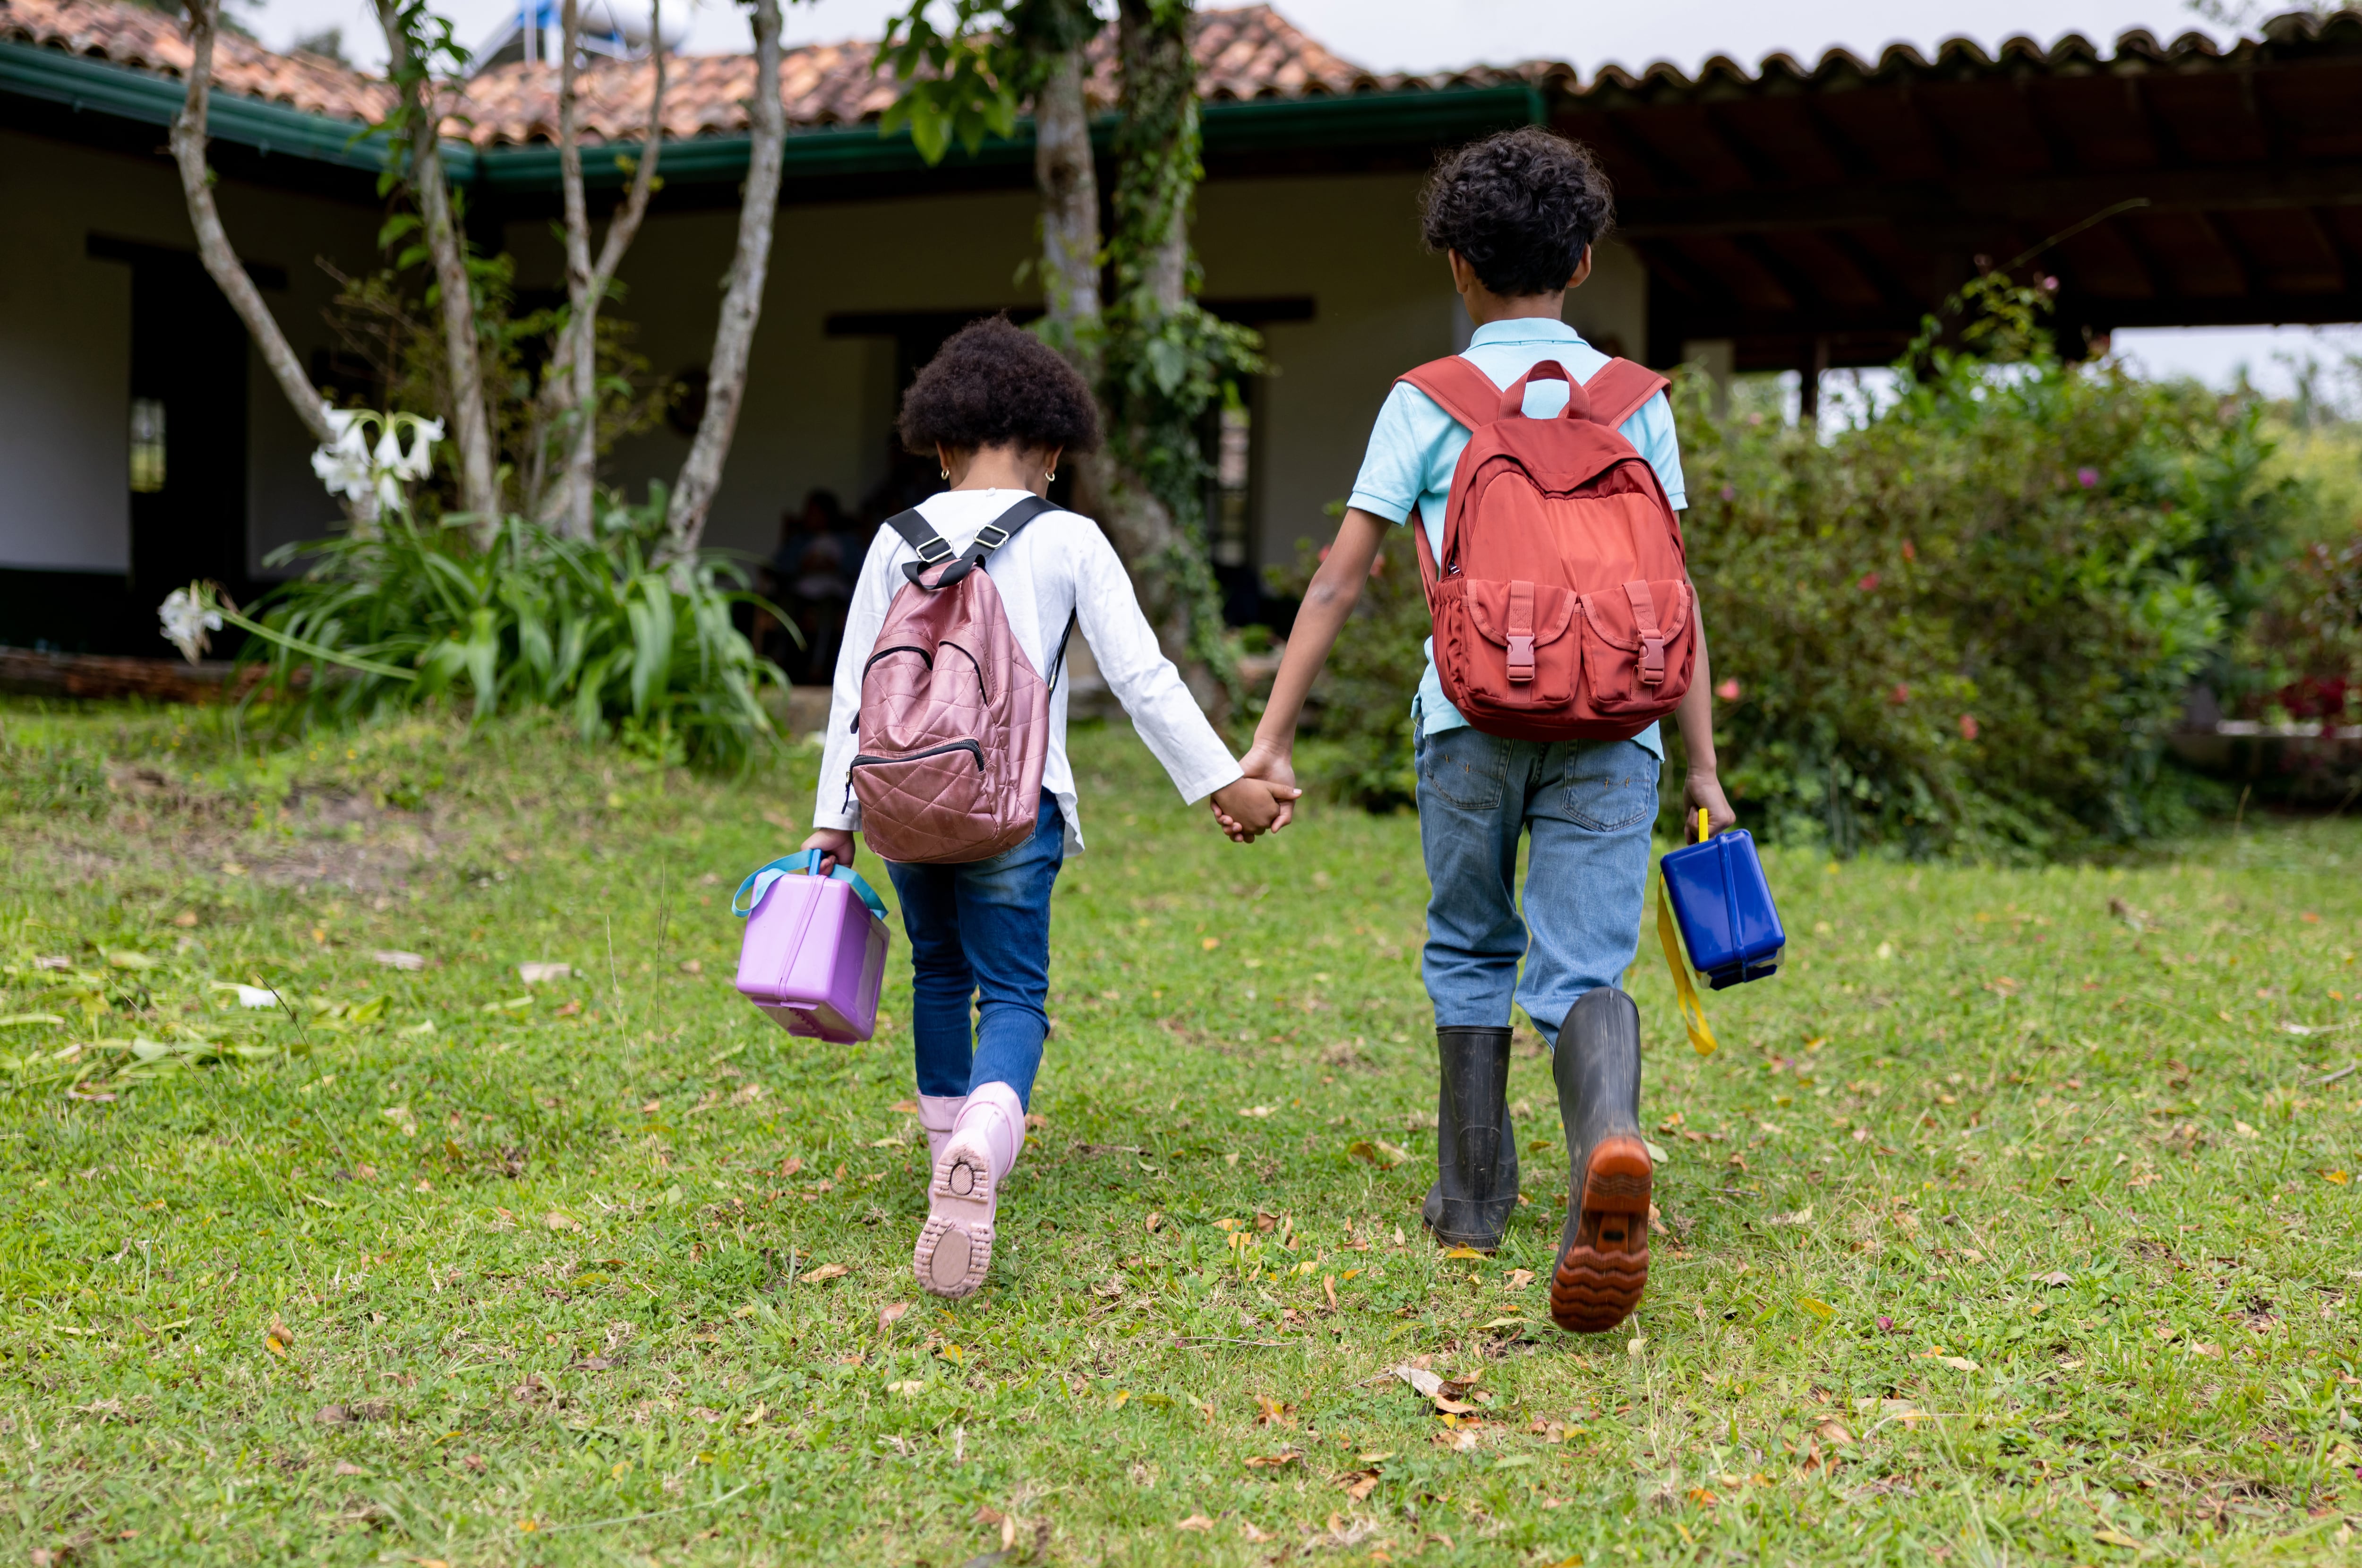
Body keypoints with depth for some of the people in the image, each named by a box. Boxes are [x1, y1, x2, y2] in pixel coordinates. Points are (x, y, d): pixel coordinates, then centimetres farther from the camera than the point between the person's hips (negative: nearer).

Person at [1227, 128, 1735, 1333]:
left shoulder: (1428, 399, 7)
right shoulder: (1632, 399, 12)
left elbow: (1342, 575, 2)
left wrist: (1272, 739, 4)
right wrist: (1702, 766, 11)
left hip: (1473, 714, -1)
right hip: (1610, 723, 1)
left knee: (1470, 955, 17)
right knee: (1585, 970, -2)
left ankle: (1472, 1202, 24)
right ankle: (1608, 1145, -32)